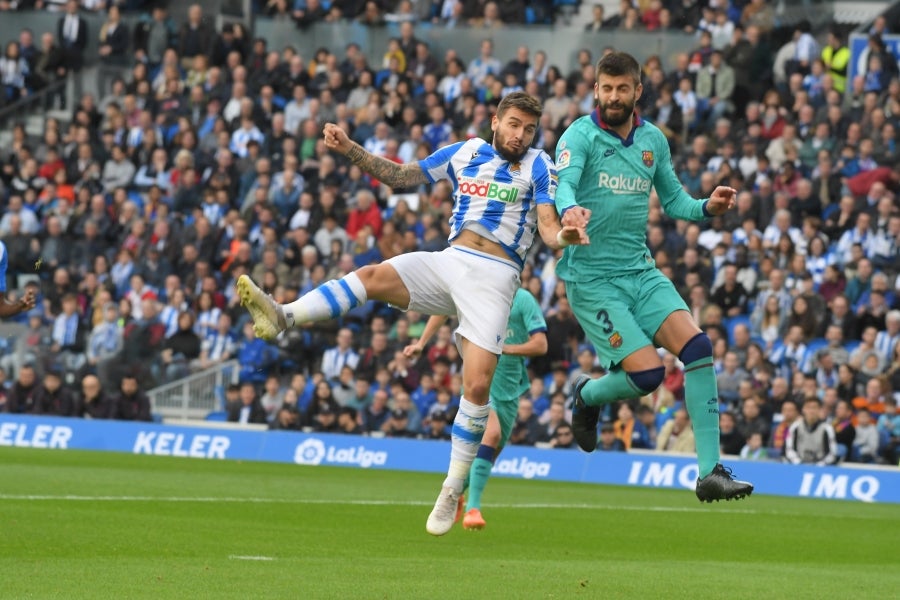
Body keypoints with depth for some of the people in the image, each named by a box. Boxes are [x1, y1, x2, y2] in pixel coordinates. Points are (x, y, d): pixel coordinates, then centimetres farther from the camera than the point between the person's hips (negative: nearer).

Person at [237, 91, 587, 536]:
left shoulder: (538, 166, 5)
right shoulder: (465, 153, 15)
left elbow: (548, 226, -7)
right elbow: (402, 176, 21)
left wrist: (564, 236, -31)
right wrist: (349, 149, 12)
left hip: (494, 277, -3)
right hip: (449, 261, 3)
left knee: (477, 383, -15)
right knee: (374, 276, -23)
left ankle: (452, 492, -4)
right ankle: (281, 317, -38)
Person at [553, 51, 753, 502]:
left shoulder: (653, 140, 9)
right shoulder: (580, 136, -8)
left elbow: (673, 200, 19)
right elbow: (562, 185, -25)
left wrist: (707, 207, -2)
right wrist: (570, 210, -49)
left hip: (641, 271, 5)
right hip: (590, 276, -5)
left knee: (697, 347, -15)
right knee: (647, 372, -17)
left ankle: (710, 472, -11)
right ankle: (587, 396, 20)